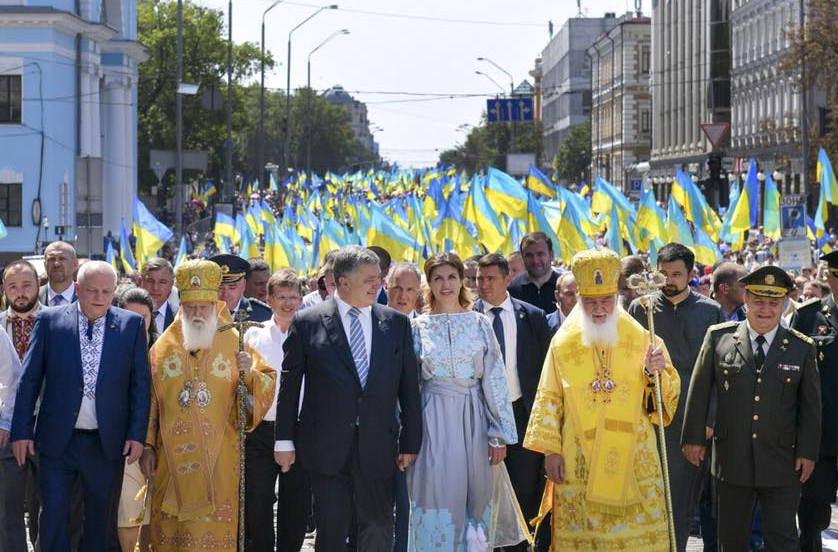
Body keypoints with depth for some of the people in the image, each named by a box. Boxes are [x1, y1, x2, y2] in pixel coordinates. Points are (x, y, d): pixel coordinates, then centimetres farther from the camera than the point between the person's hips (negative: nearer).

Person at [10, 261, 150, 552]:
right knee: (53, 516, -1)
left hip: (106, 443, 1)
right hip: (57, 440, -1)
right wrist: (21, 430, -4)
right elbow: (29, 379, 0)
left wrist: (137, 433, -4)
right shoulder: (49, 320, -1)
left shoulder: (131, 324, 0)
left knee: (99, 518, 11)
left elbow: (140, 383, 2)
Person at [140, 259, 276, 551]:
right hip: (173, 458, 1)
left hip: (219, 459, -1)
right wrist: (147, 447, 6)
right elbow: (150, 401, 9)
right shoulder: (164, 346, 7)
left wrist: (249, 374, -19)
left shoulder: (234, 343, 3)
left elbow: (268, 385, 1)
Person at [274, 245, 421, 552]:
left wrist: (410, 442, 6)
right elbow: (289, 385, 2)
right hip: (326, 448, -2)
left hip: (377, 447, 2)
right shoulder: (307, 322, -1)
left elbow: (409, 387, 8)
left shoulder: (396, 323, 5)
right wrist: (284, 440, 1)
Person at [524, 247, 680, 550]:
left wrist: (655, 372, -16)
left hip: (632, 458, 0)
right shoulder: (563, 343, 4)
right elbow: (549, 399, 5)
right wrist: (550, 449, -2)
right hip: (579, 463, 0)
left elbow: (669, 393, 5)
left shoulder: (641, 339, 4)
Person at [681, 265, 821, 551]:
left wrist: (808, 452, 1)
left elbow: (811, 405, 5)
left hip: (782, 462, 0)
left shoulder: (802, 348, 0)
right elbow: (699, 390, 4)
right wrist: (693, 437, 3)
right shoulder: (719, 337, -1)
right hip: (731, 460, 1)